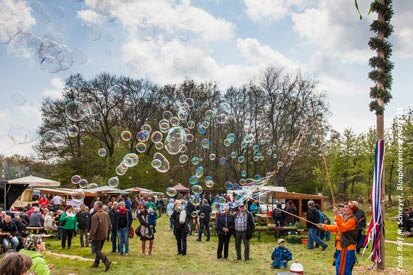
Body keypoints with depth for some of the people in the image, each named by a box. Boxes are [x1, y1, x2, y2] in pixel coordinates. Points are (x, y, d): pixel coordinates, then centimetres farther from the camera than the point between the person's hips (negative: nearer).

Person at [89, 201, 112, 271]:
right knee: (99, 249, 21)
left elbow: (94, 228, -25)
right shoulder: (106, 214, 5)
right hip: (104, 236, 8)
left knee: (96, 250, -1)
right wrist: (107, 233, 21)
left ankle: (106, 261, -16)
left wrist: (91, 236, -18)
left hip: (97, 236, -8)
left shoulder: (95, 216, -21)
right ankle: (96, 263, 29)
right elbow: (109, 225, 12)